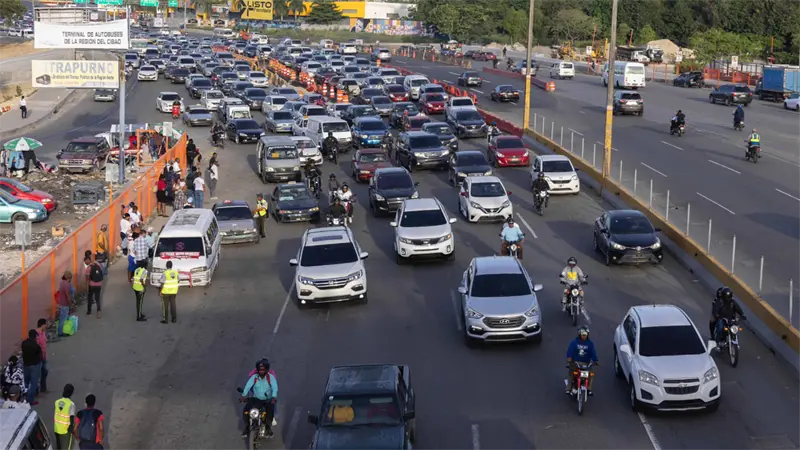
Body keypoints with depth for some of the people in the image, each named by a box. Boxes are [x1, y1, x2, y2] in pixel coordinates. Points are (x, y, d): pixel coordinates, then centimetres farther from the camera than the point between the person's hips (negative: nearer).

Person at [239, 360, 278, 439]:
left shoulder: (270, 377, -5)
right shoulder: (254, 377, -2)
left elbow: (274, 387, -21)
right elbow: (248, 386, -17)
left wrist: (274, 397, -41)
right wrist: (243, 395, -36)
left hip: (267, 400, -2)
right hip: (256, 399, 2)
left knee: (270, 409, -32)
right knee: (246, 409, -22)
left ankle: (268, 428, -14)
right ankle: (246, 428, -4)